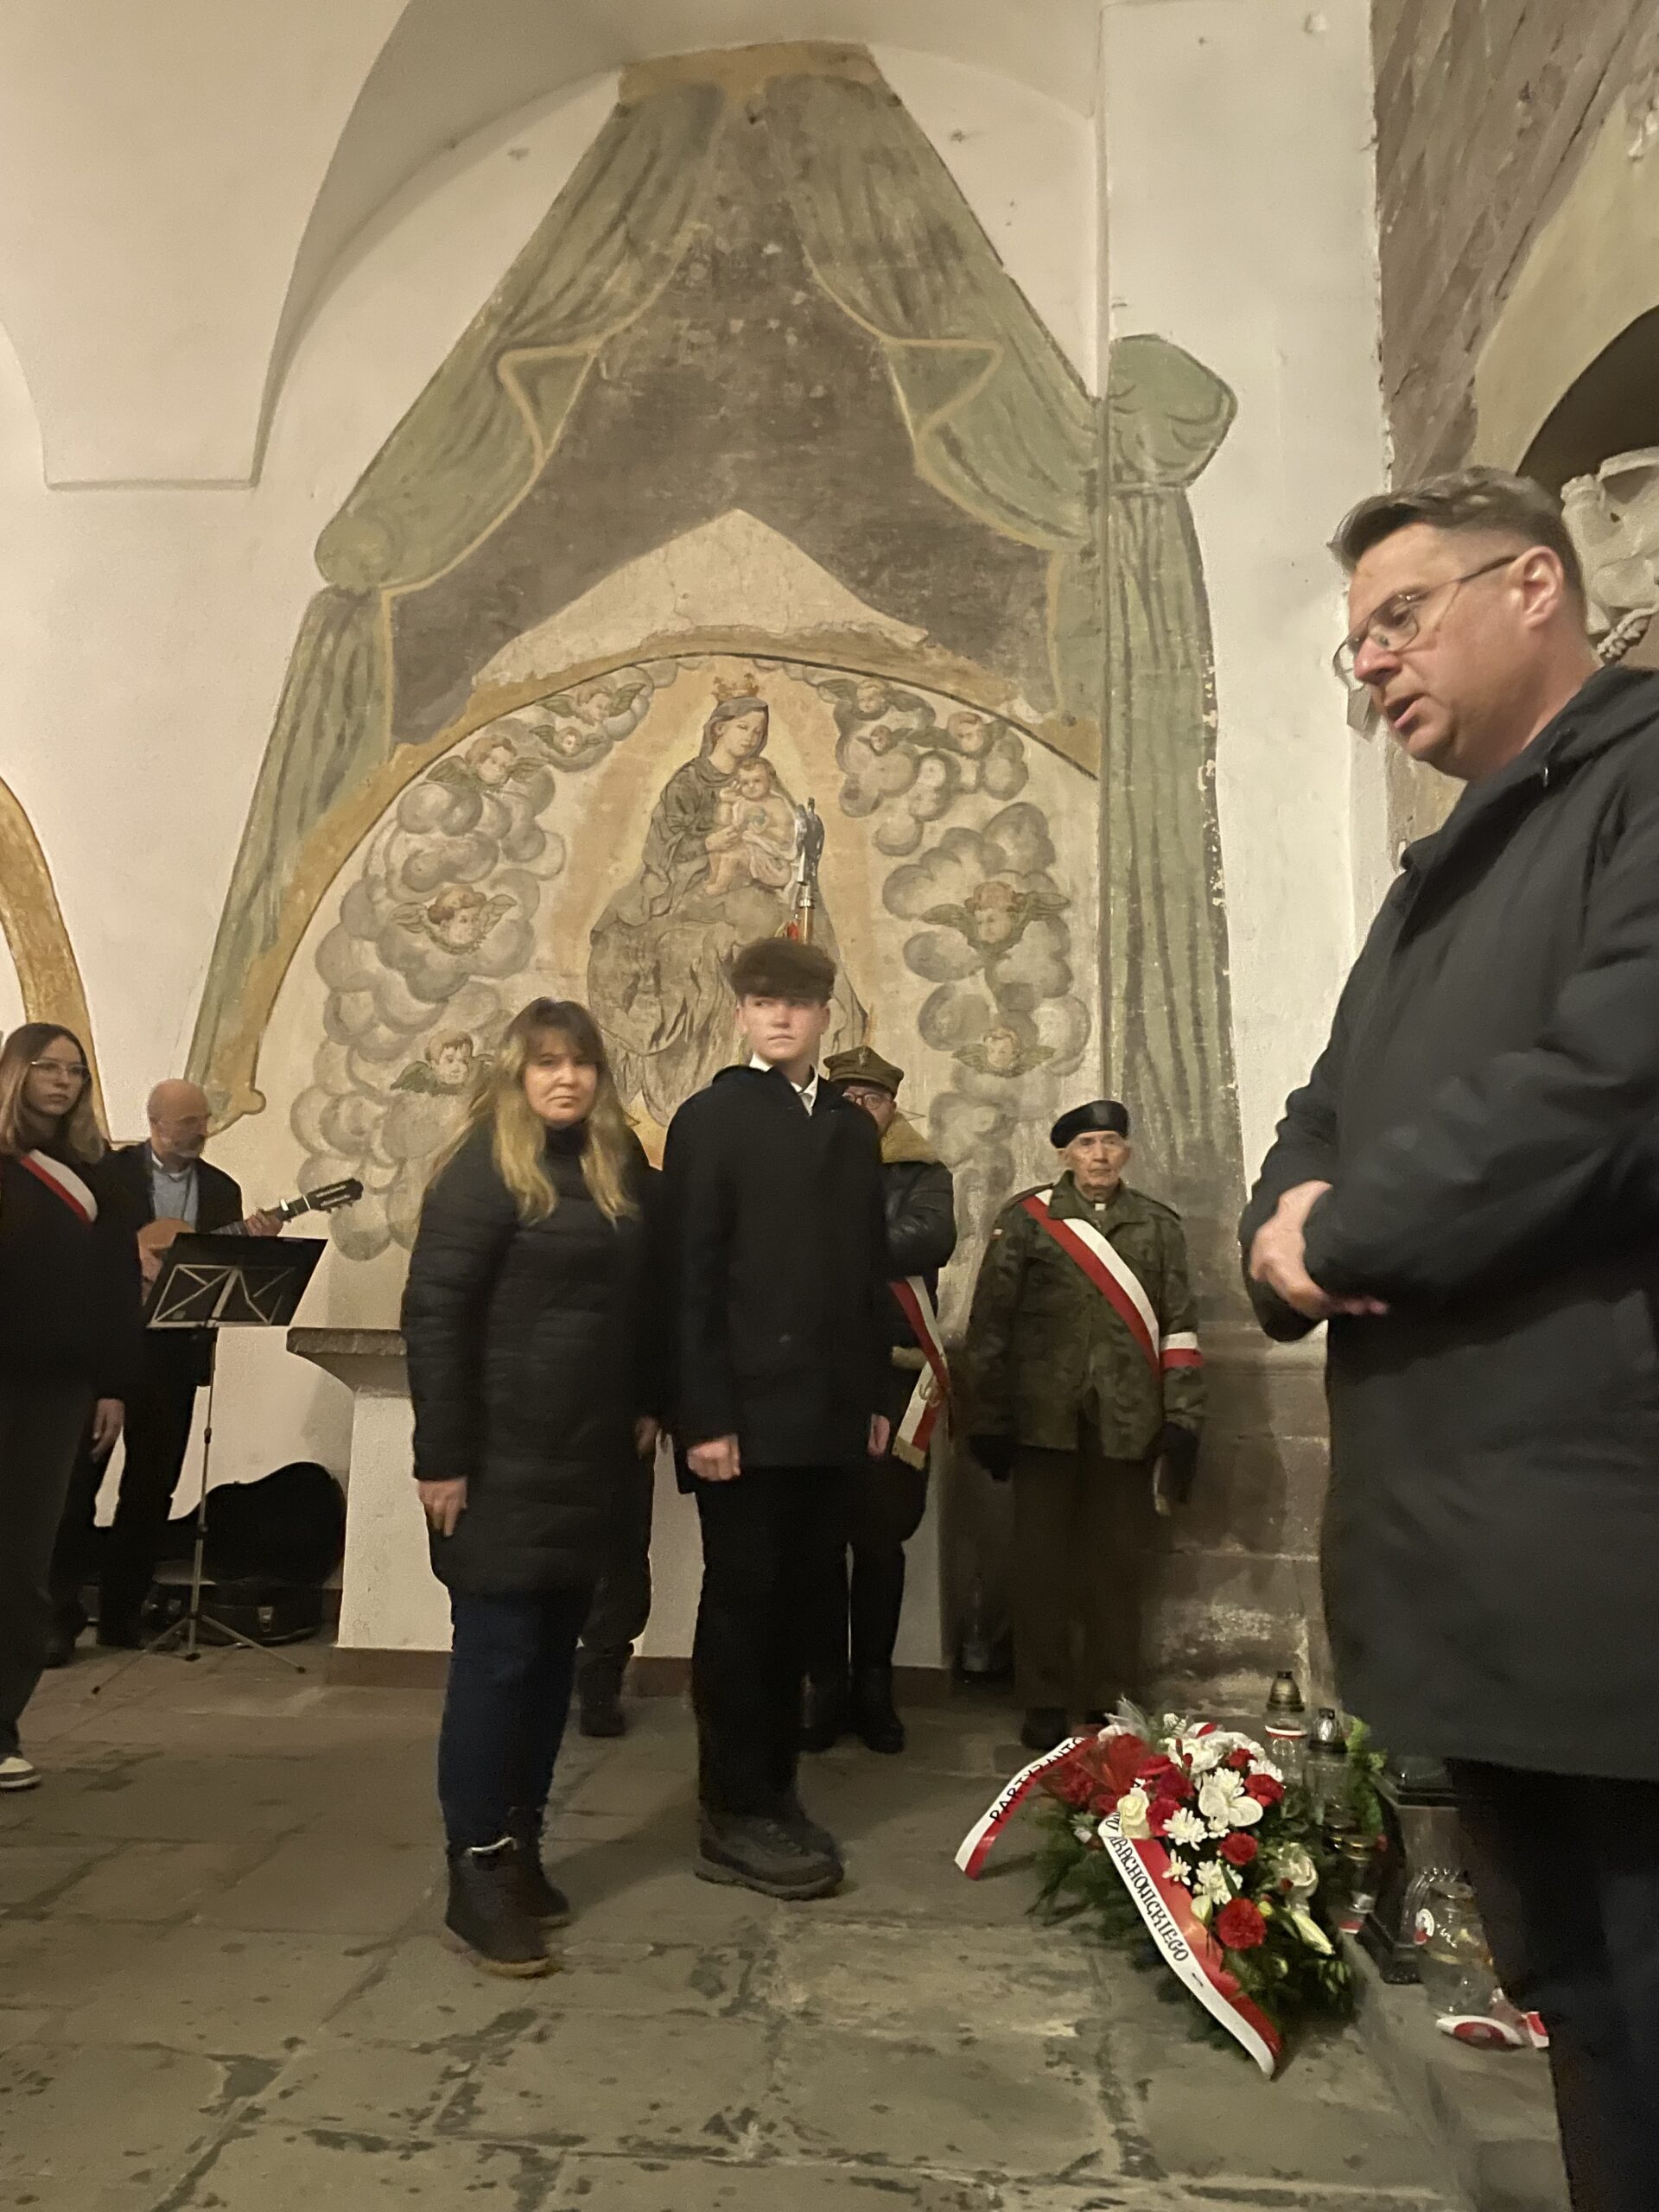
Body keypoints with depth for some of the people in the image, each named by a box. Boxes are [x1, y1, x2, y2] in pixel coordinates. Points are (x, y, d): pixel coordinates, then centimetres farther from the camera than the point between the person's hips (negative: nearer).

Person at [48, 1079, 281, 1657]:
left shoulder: (222, 1188, 11)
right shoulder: (109, 1171, 0)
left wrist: (256, 1244, -9)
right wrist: (133, 1258, -20)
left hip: (174, 1350, 4)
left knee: (152, 1485, 7)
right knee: (77, 1475, -2)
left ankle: (119, 1614, 18)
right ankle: (60, 1617, 6)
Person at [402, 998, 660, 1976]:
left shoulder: (621, 1165, 7)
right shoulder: (484, 1168, -11)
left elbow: (645, 1295, 14)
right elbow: (435, 1312, -15)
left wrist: (647, 1403, 7)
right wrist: (442, 1455, -17)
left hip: (591, 1454, 6)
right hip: (505, 1457, -6)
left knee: (554, 1654, 13)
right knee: (497, 1656, 0)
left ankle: (521, 1849, 26)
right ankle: (475, 1874, 12)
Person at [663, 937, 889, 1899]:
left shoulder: (855, 1127, 13)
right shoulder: (711, 1119, -4)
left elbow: (871, 1270, 13)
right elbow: (691, 1278, -10)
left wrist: (876, 1395, 9)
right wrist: (704, 1417, -15)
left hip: (832, 1413, 5)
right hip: (750, 1413, -5)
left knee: (796, 1607, 13)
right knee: (741, 1608, 4)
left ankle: (773, 1792, 27)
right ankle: (735, 1816, 16)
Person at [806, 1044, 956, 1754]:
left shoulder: (922, 1174, 6)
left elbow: (933, 1238, -13)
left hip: (891, 1380, 0)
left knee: (880, 1537, 9)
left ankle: (873, 1685, 22)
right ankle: (826, 1685, 18)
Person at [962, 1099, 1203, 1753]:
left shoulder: (1159, 1226, 9)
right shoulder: (1025, 1218, 3)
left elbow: (1179, 1328, 7)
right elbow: (990, 1323, 1)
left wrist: (1183, 1421, 0)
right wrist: (987, 1420, -2)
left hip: (1129, 1424, 1)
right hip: (1044, 1421, -1)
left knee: (1119, 1567, 9)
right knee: (1042, 1566, 7)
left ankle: (1113, 1701, 24)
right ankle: (1044, 1703, 20)